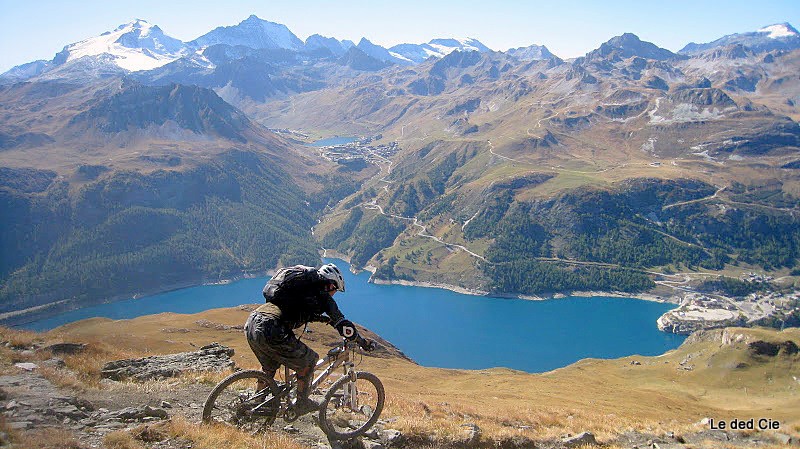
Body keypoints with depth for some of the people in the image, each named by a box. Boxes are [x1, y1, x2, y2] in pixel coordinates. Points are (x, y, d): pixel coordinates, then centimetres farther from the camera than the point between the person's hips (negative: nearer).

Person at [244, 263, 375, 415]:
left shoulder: (304, 288, 27)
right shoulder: (321, 296, 4)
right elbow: (343, 325, 1)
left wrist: (324, 318, 53)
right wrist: (363, 342, 14)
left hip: (251, 325, 9)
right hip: (270, 332, -9)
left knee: (269, 368, 32)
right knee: (307, 361, 11)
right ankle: (302, 403, 21)